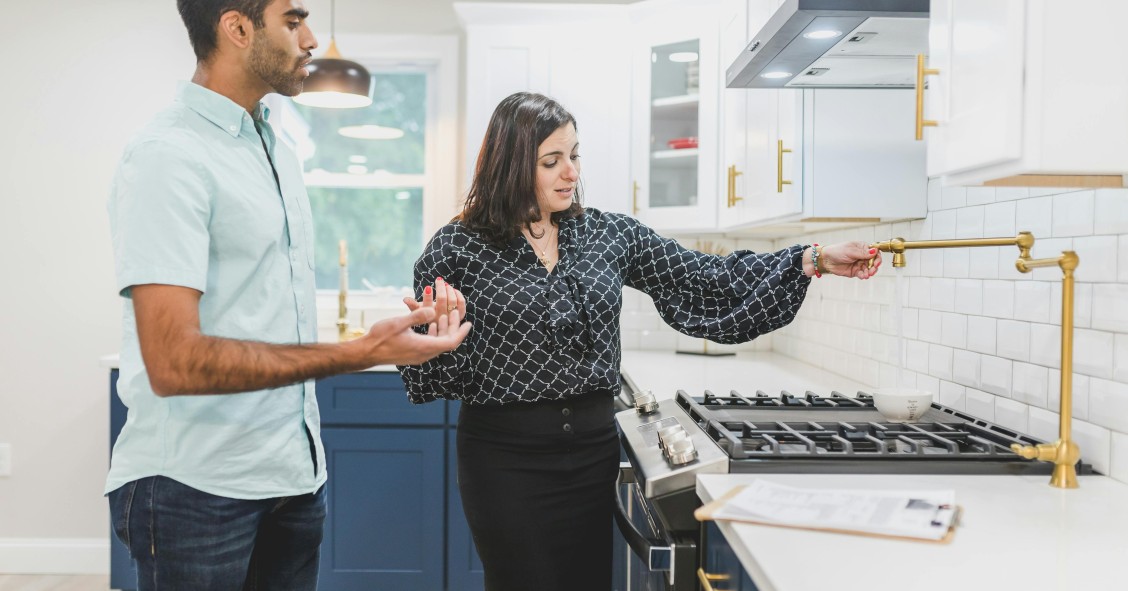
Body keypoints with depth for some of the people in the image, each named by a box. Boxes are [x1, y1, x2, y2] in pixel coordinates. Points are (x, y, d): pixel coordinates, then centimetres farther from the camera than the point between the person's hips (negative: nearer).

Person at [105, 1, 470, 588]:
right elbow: (174, 363, -23)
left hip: (294, 473, 7)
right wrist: (363, 353, -25)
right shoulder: (168, 157, -15)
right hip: (197, 489, -7)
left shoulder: (280, 152, 11)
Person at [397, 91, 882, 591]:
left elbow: (705, 280, 2)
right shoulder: (457, 248, -6)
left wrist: (815, 260, -4)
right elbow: (430, 365, -2)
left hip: (593, 447, 4)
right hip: (506, 454, -4)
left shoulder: (607, 234, 3)